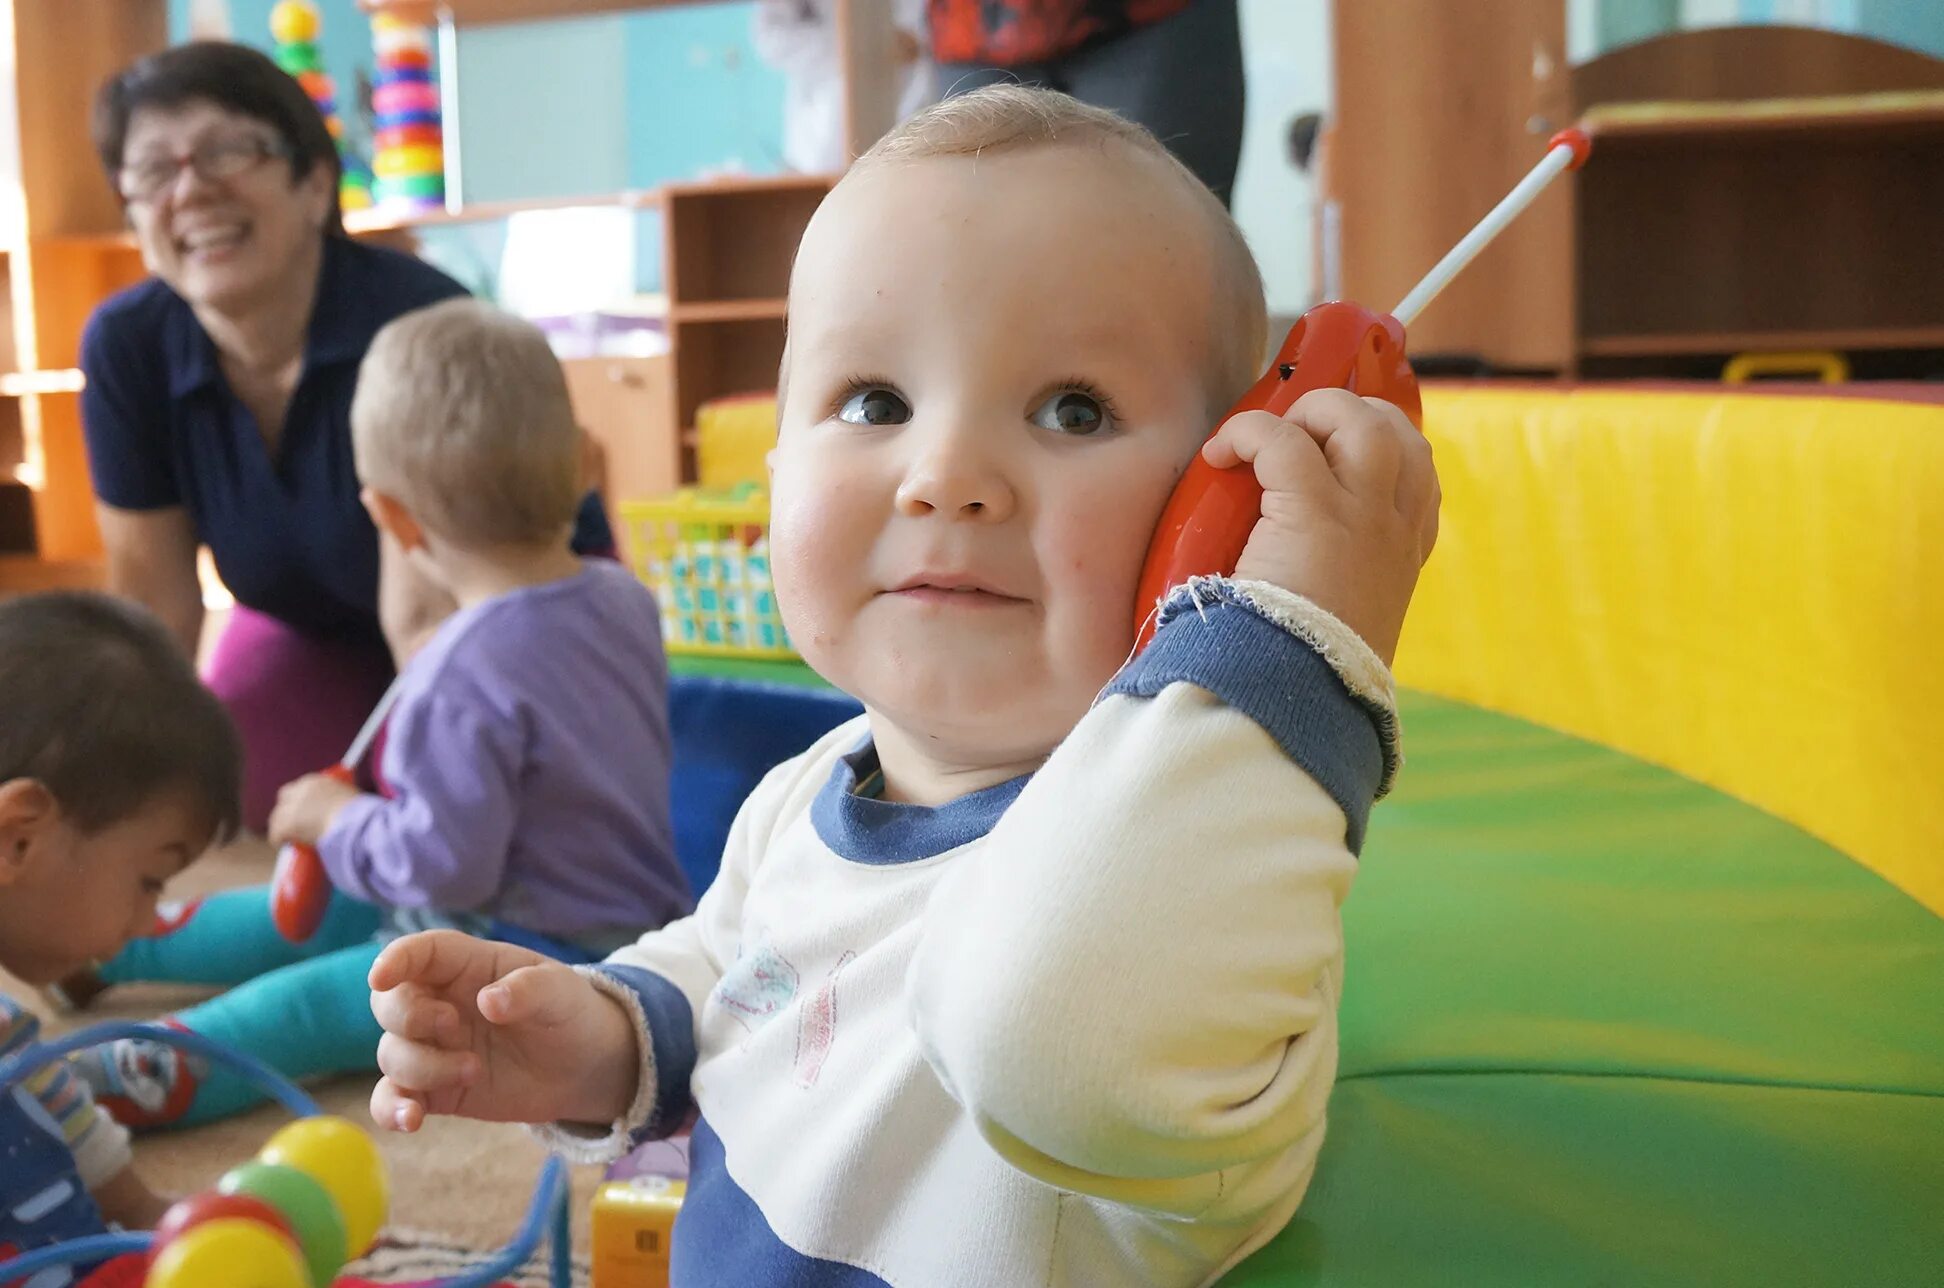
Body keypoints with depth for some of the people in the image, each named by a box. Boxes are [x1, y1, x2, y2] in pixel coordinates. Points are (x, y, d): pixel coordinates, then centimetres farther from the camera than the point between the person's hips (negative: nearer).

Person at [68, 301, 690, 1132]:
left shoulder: (464, 680, -30)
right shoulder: (624, 598, -4)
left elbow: (445, 863, -27)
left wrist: (338, 820, -11)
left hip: (540, 960, -9)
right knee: (314, 912, 19)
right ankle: (110, 945, 31)